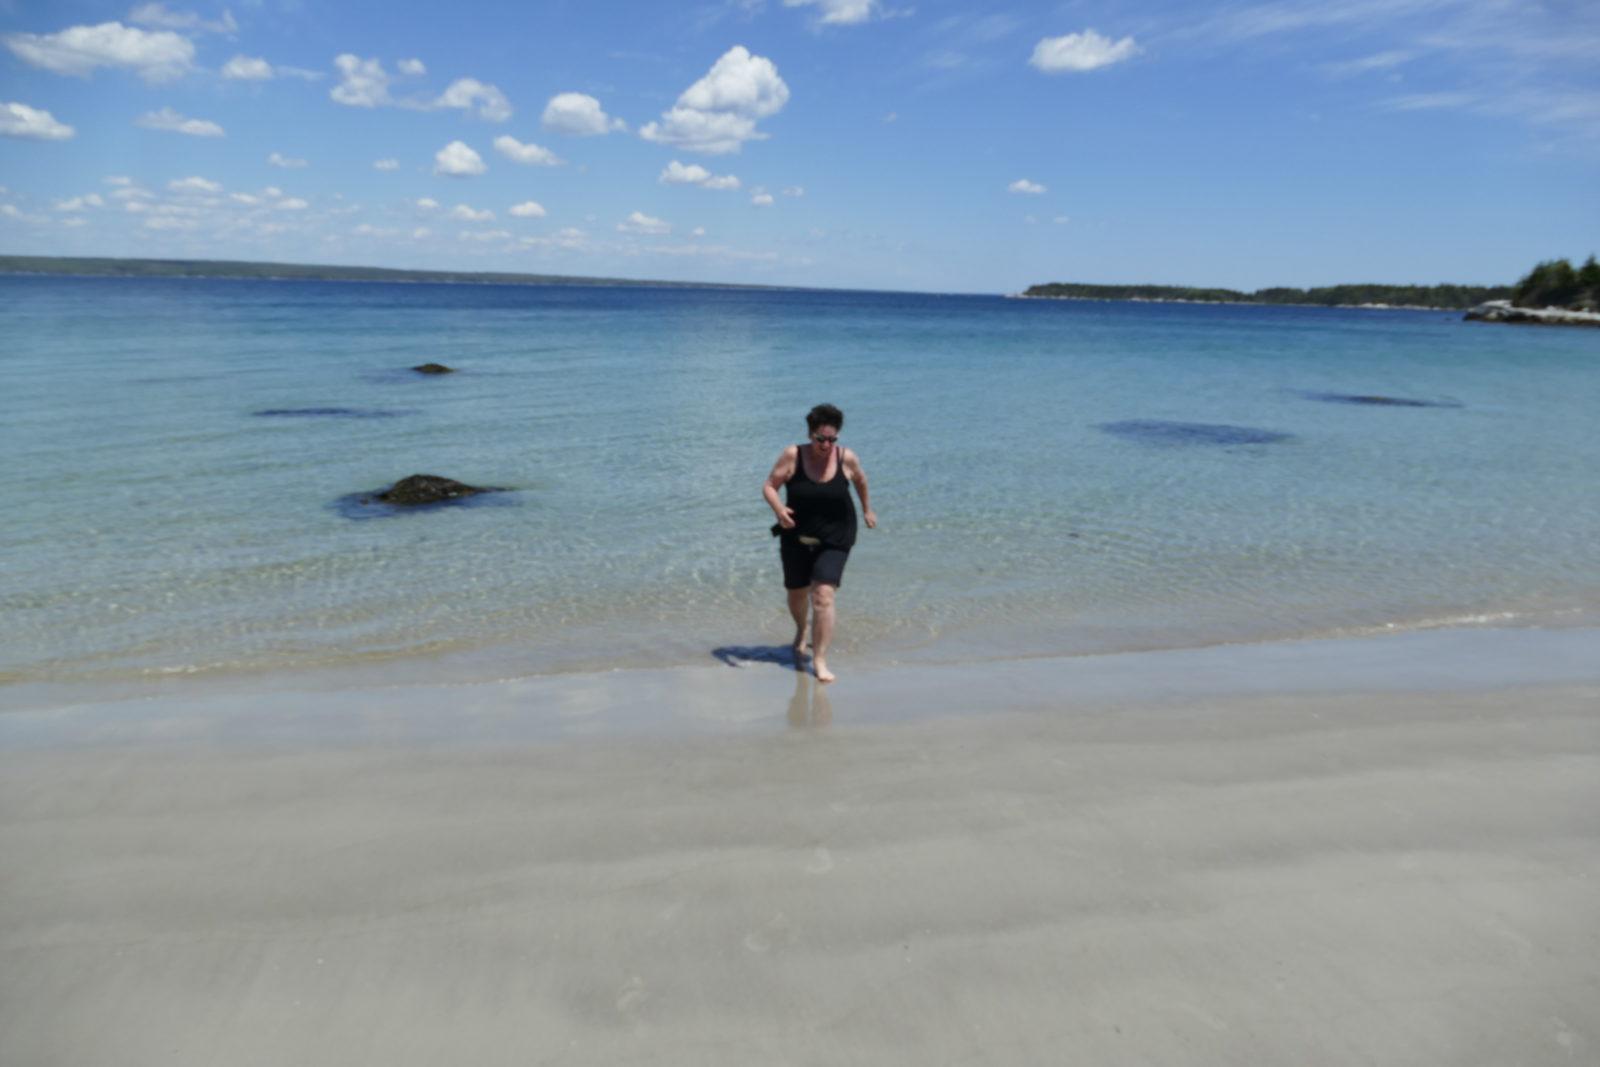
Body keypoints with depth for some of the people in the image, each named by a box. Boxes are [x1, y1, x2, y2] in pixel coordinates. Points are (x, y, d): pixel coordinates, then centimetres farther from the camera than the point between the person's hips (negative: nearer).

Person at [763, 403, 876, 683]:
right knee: (797, 593, 19)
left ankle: (819, 661, -7)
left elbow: (860, 480, 12)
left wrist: (867, 509, 25)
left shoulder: (847, 458, -9)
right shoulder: (792, 455, -12)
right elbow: (769, 486, -10)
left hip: (834, 540, -1)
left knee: (823, 596, -16)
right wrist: (778, 508, -30)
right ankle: (801, 631, 53)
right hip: (796, 537, 2)